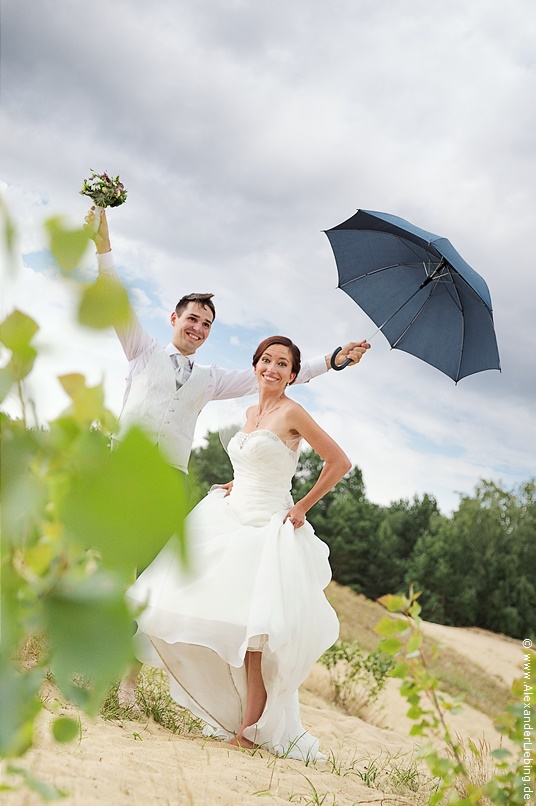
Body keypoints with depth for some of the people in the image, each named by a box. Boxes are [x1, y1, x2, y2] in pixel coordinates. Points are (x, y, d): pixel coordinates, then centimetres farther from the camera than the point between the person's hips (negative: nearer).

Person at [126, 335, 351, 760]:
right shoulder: (251, 412, 13)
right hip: (229, 523, 8)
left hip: (268, 532, -8)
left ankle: (249, 731, -3)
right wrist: (237, 485, 11)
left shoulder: (292, 413, -9)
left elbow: (339, 462, -8)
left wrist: (302, 507, -6)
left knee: (251, 633, -14)